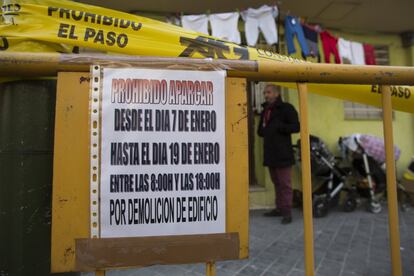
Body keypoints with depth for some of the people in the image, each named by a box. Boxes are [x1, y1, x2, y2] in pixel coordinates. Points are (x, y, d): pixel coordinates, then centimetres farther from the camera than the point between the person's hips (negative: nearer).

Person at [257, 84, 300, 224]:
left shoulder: (286, 108, -4)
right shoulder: (265, 110, 18)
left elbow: (296, 127, -11)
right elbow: (261, 130, 24)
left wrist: (278, 127, -18)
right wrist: (263, 131, 2)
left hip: (283, 153, -7)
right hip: (270, 153, 8)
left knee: (285, 184, -3)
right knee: (276, 183, 14)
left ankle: (287, 211, 5)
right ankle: (279, 208, 24)